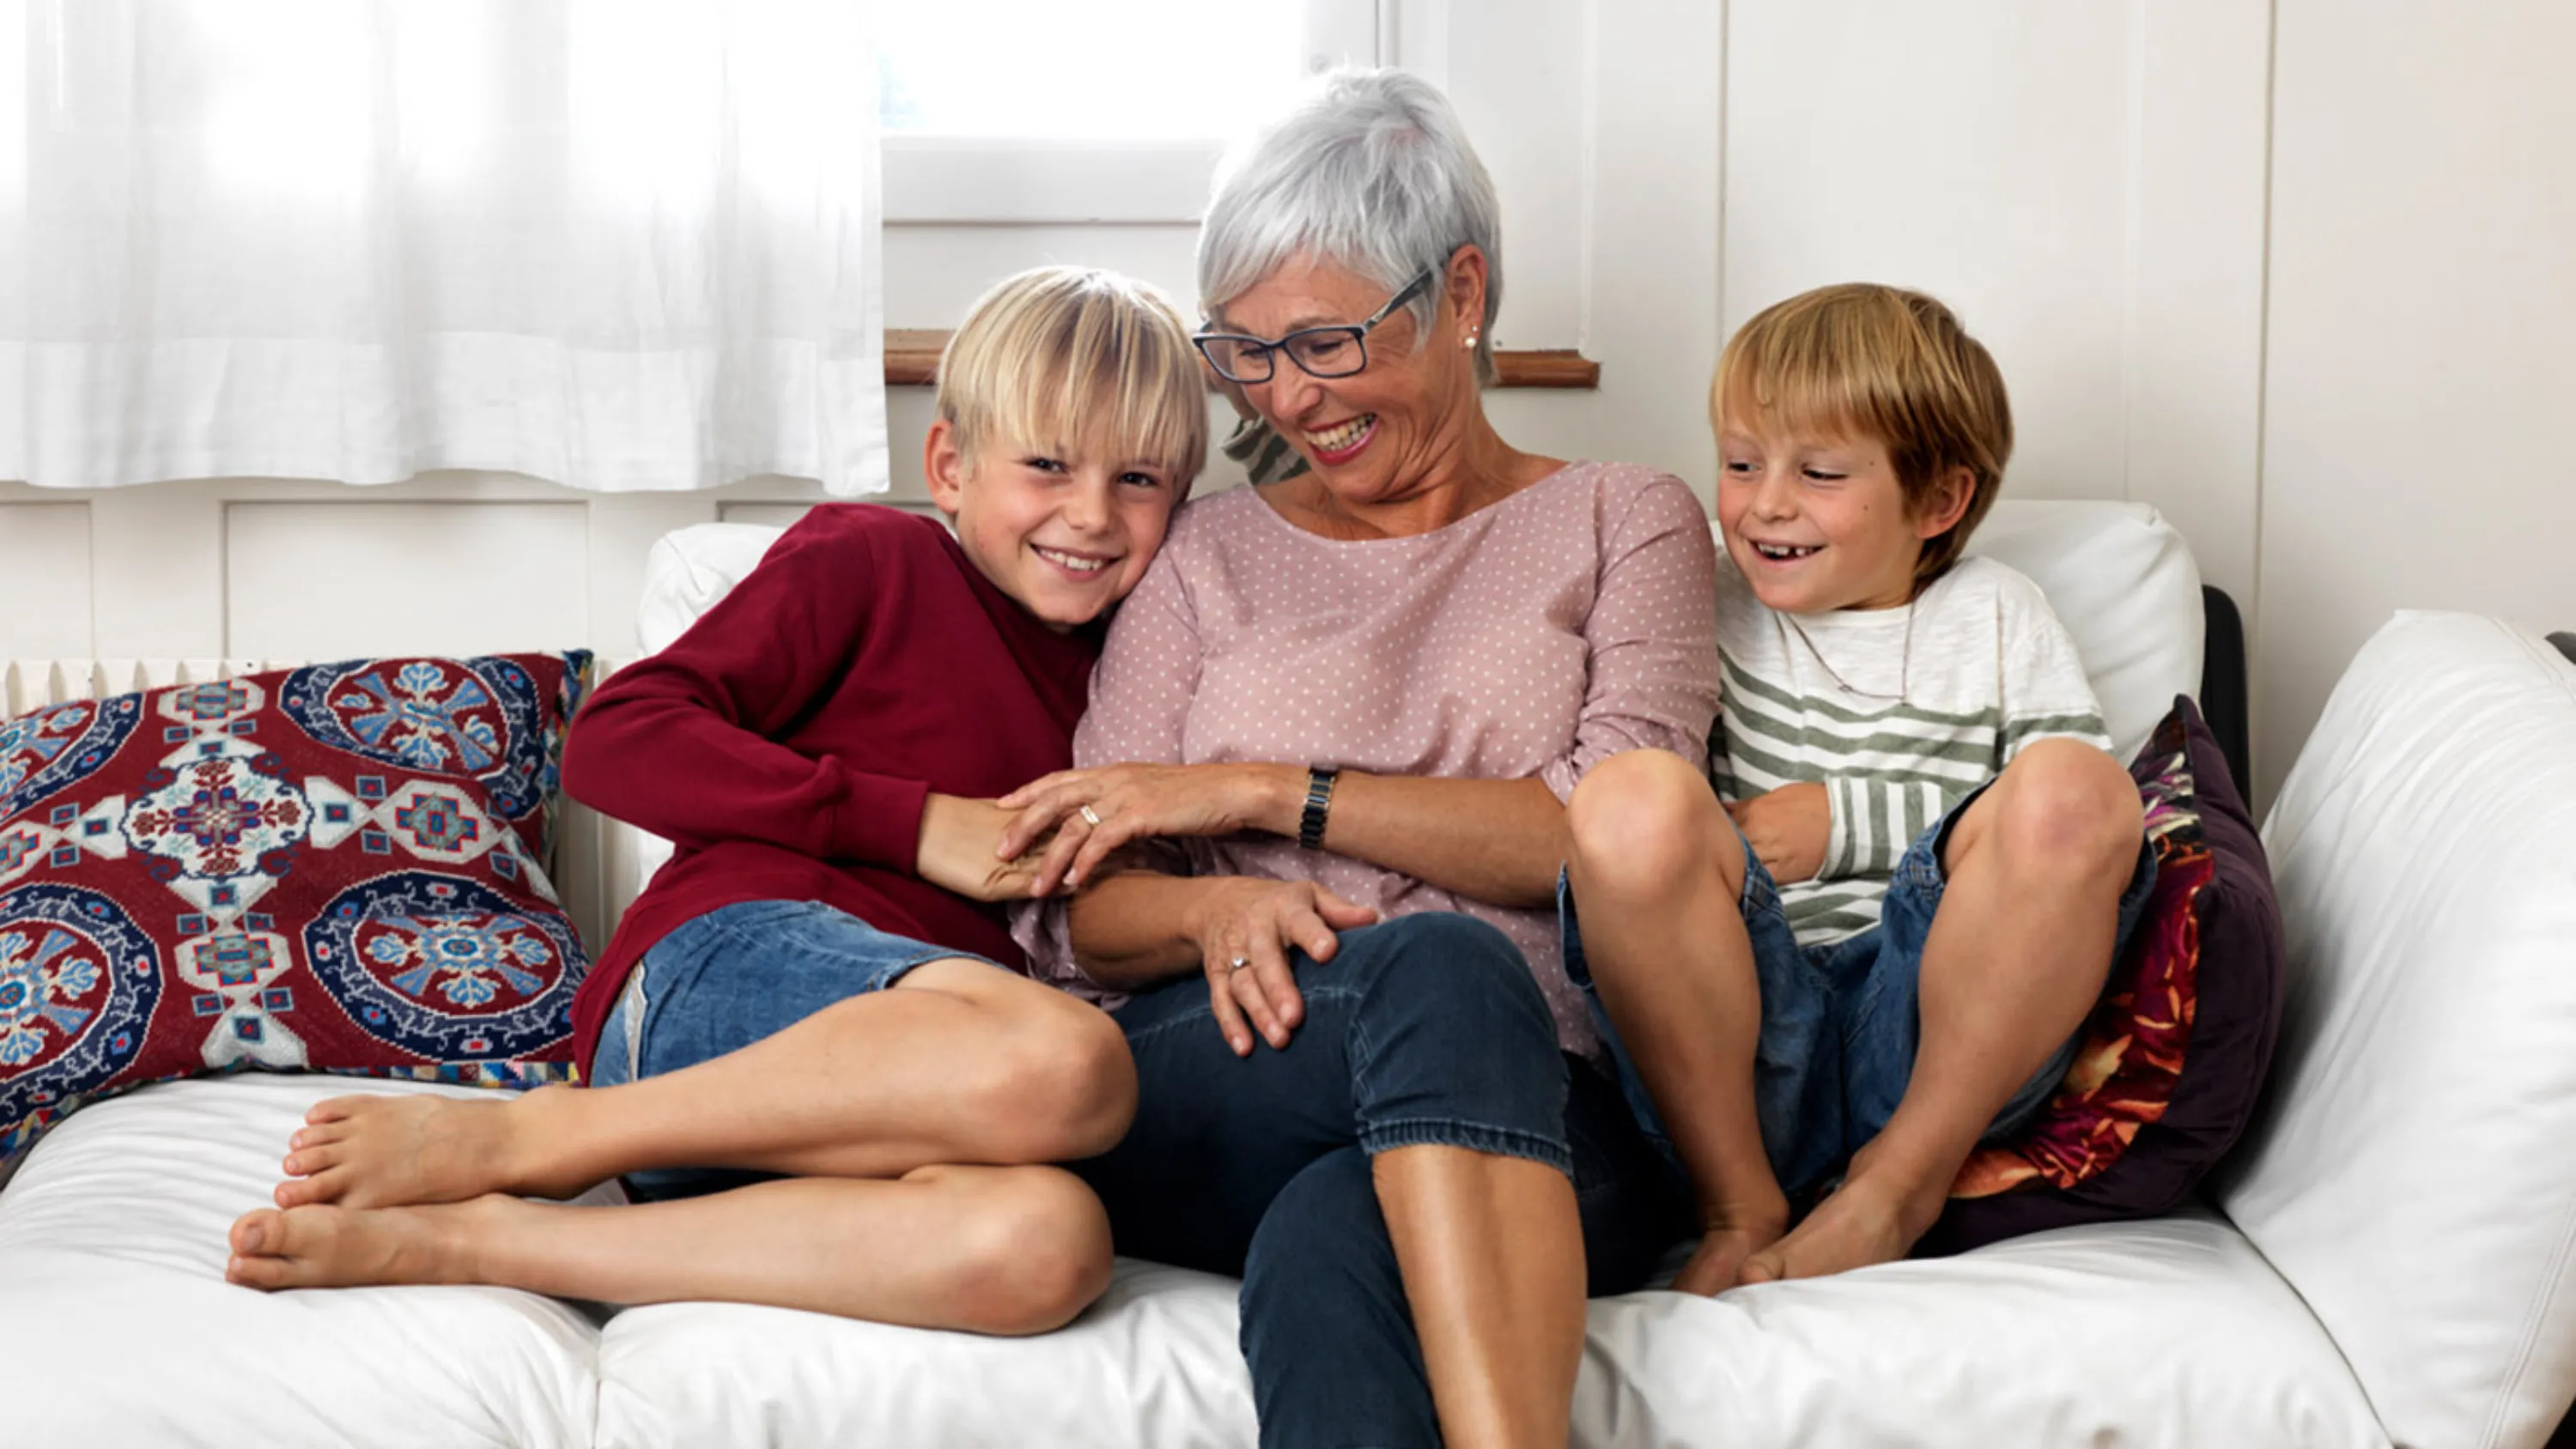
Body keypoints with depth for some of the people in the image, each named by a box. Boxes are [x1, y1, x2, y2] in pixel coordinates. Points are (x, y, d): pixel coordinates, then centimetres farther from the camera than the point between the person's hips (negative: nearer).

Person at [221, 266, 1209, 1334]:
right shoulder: (869, 559, 11)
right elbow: (615, 740, 1)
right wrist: (917, 824, -4)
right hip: (736, 956, -5)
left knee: (1048, 1245, -35)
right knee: (1067, 1067, -37)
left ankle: (456, 1238, -26)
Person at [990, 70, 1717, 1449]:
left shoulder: (1623, 523, 17)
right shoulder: (1210, 551, 22)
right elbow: (1082, 910, 13)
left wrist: (1265, 791, -4)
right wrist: (1217, 912, -12)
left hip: (1548, 1112, -1)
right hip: (1204, 1090, 1)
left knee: (1331, 1245, -40)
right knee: (1441, 964, -37)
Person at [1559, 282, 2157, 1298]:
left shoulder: (1998, 619, 17)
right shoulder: (1708, 610, 19)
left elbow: (2083, 830, 3)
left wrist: (1850, 819, -4)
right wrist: (1699, 841, -9)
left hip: (1948, 1037, 0)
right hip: (1740, 1040, 0)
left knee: (2072, 790, -26)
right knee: (1634, 801, -28)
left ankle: (1901, 1182, -15)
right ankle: (1738, 1204, -15)